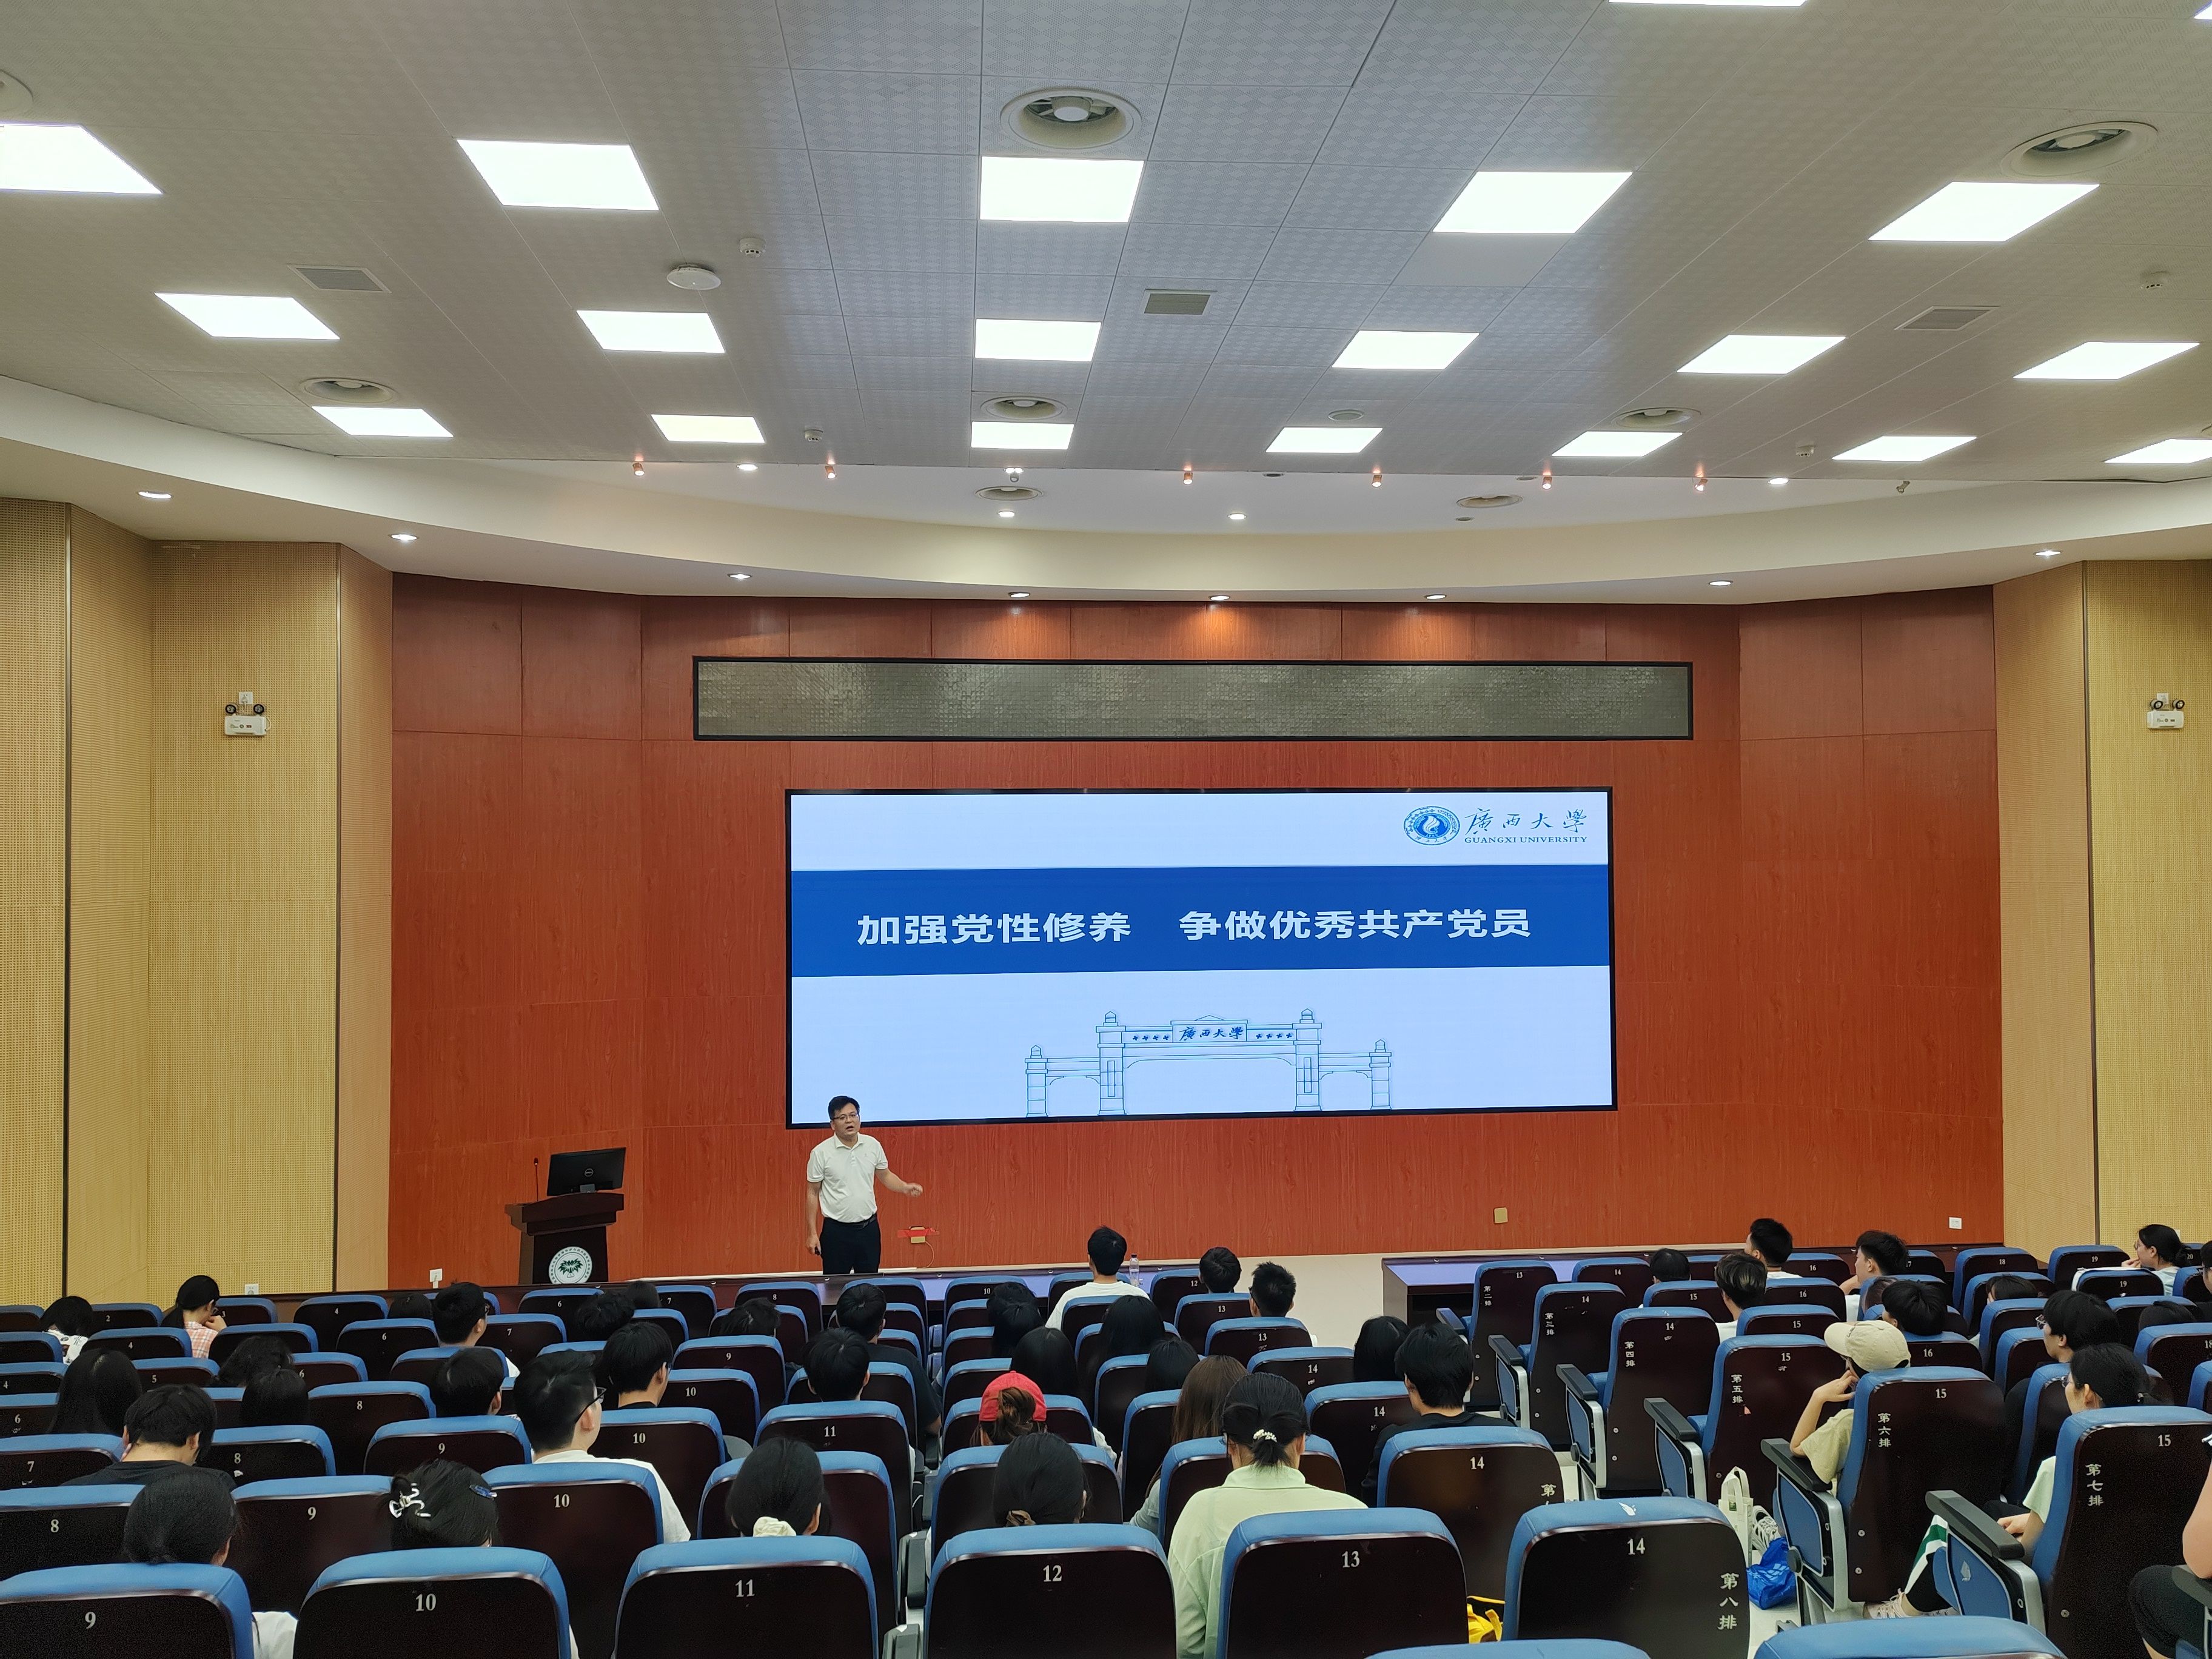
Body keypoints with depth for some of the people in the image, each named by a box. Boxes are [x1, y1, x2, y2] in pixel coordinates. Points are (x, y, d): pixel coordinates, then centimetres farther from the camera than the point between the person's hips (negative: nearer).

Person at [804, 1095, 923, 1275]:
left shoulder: (873, 1145, 1)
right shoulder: (821, 1153, -8)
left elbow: (885, 1176, 15)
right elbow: (813, 1193, -2)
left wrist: (905, 1187, -6)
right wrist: (812, 1234, -4)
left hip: (869, 1228, 3)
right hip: (837, 1231, -3)